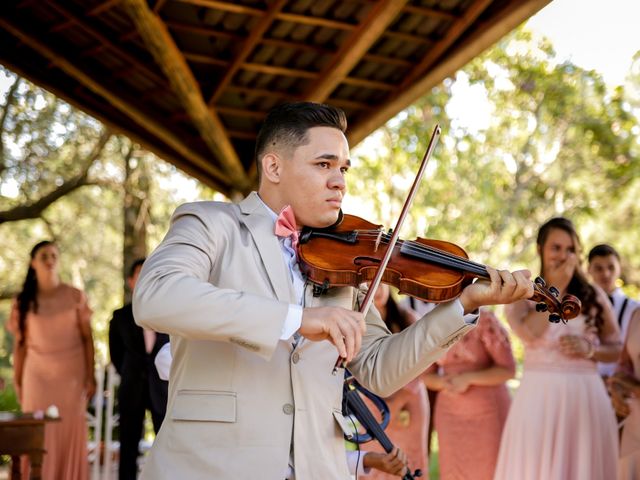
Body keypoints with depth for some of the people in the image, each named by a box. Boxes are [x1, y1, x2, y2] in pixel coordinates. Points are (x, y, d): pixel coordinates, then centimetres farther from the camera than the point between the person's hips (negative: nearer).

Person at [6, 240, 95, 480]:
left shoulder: (75, 297, 1)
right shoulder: (24, 301, 4)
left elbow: (87, 338, 1)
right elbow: (20, 344, 5)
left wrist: (90, 377, -4)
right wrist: (17, 382, 2)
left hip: (71, 373, 0)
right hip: (38, 374, 0)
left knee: (71, 433, 0)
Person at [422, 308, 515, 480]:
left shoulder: (485, 321, -14)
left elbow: (508, 370, -14)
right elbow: (427, 375, 6)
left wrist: (468, 379, -23)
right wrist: (444, 383, -16)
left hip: (488, 410, -4)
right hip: (452, 413, 4)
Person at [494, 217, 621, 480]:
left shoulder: (593, 294, 9)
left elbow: (618, 348, 11)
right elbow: (529, 333, -17)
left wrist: (589, 349, -9)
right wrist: (556, 287, -10)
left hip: (586, 396, 2)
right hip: (540, 395, -2)